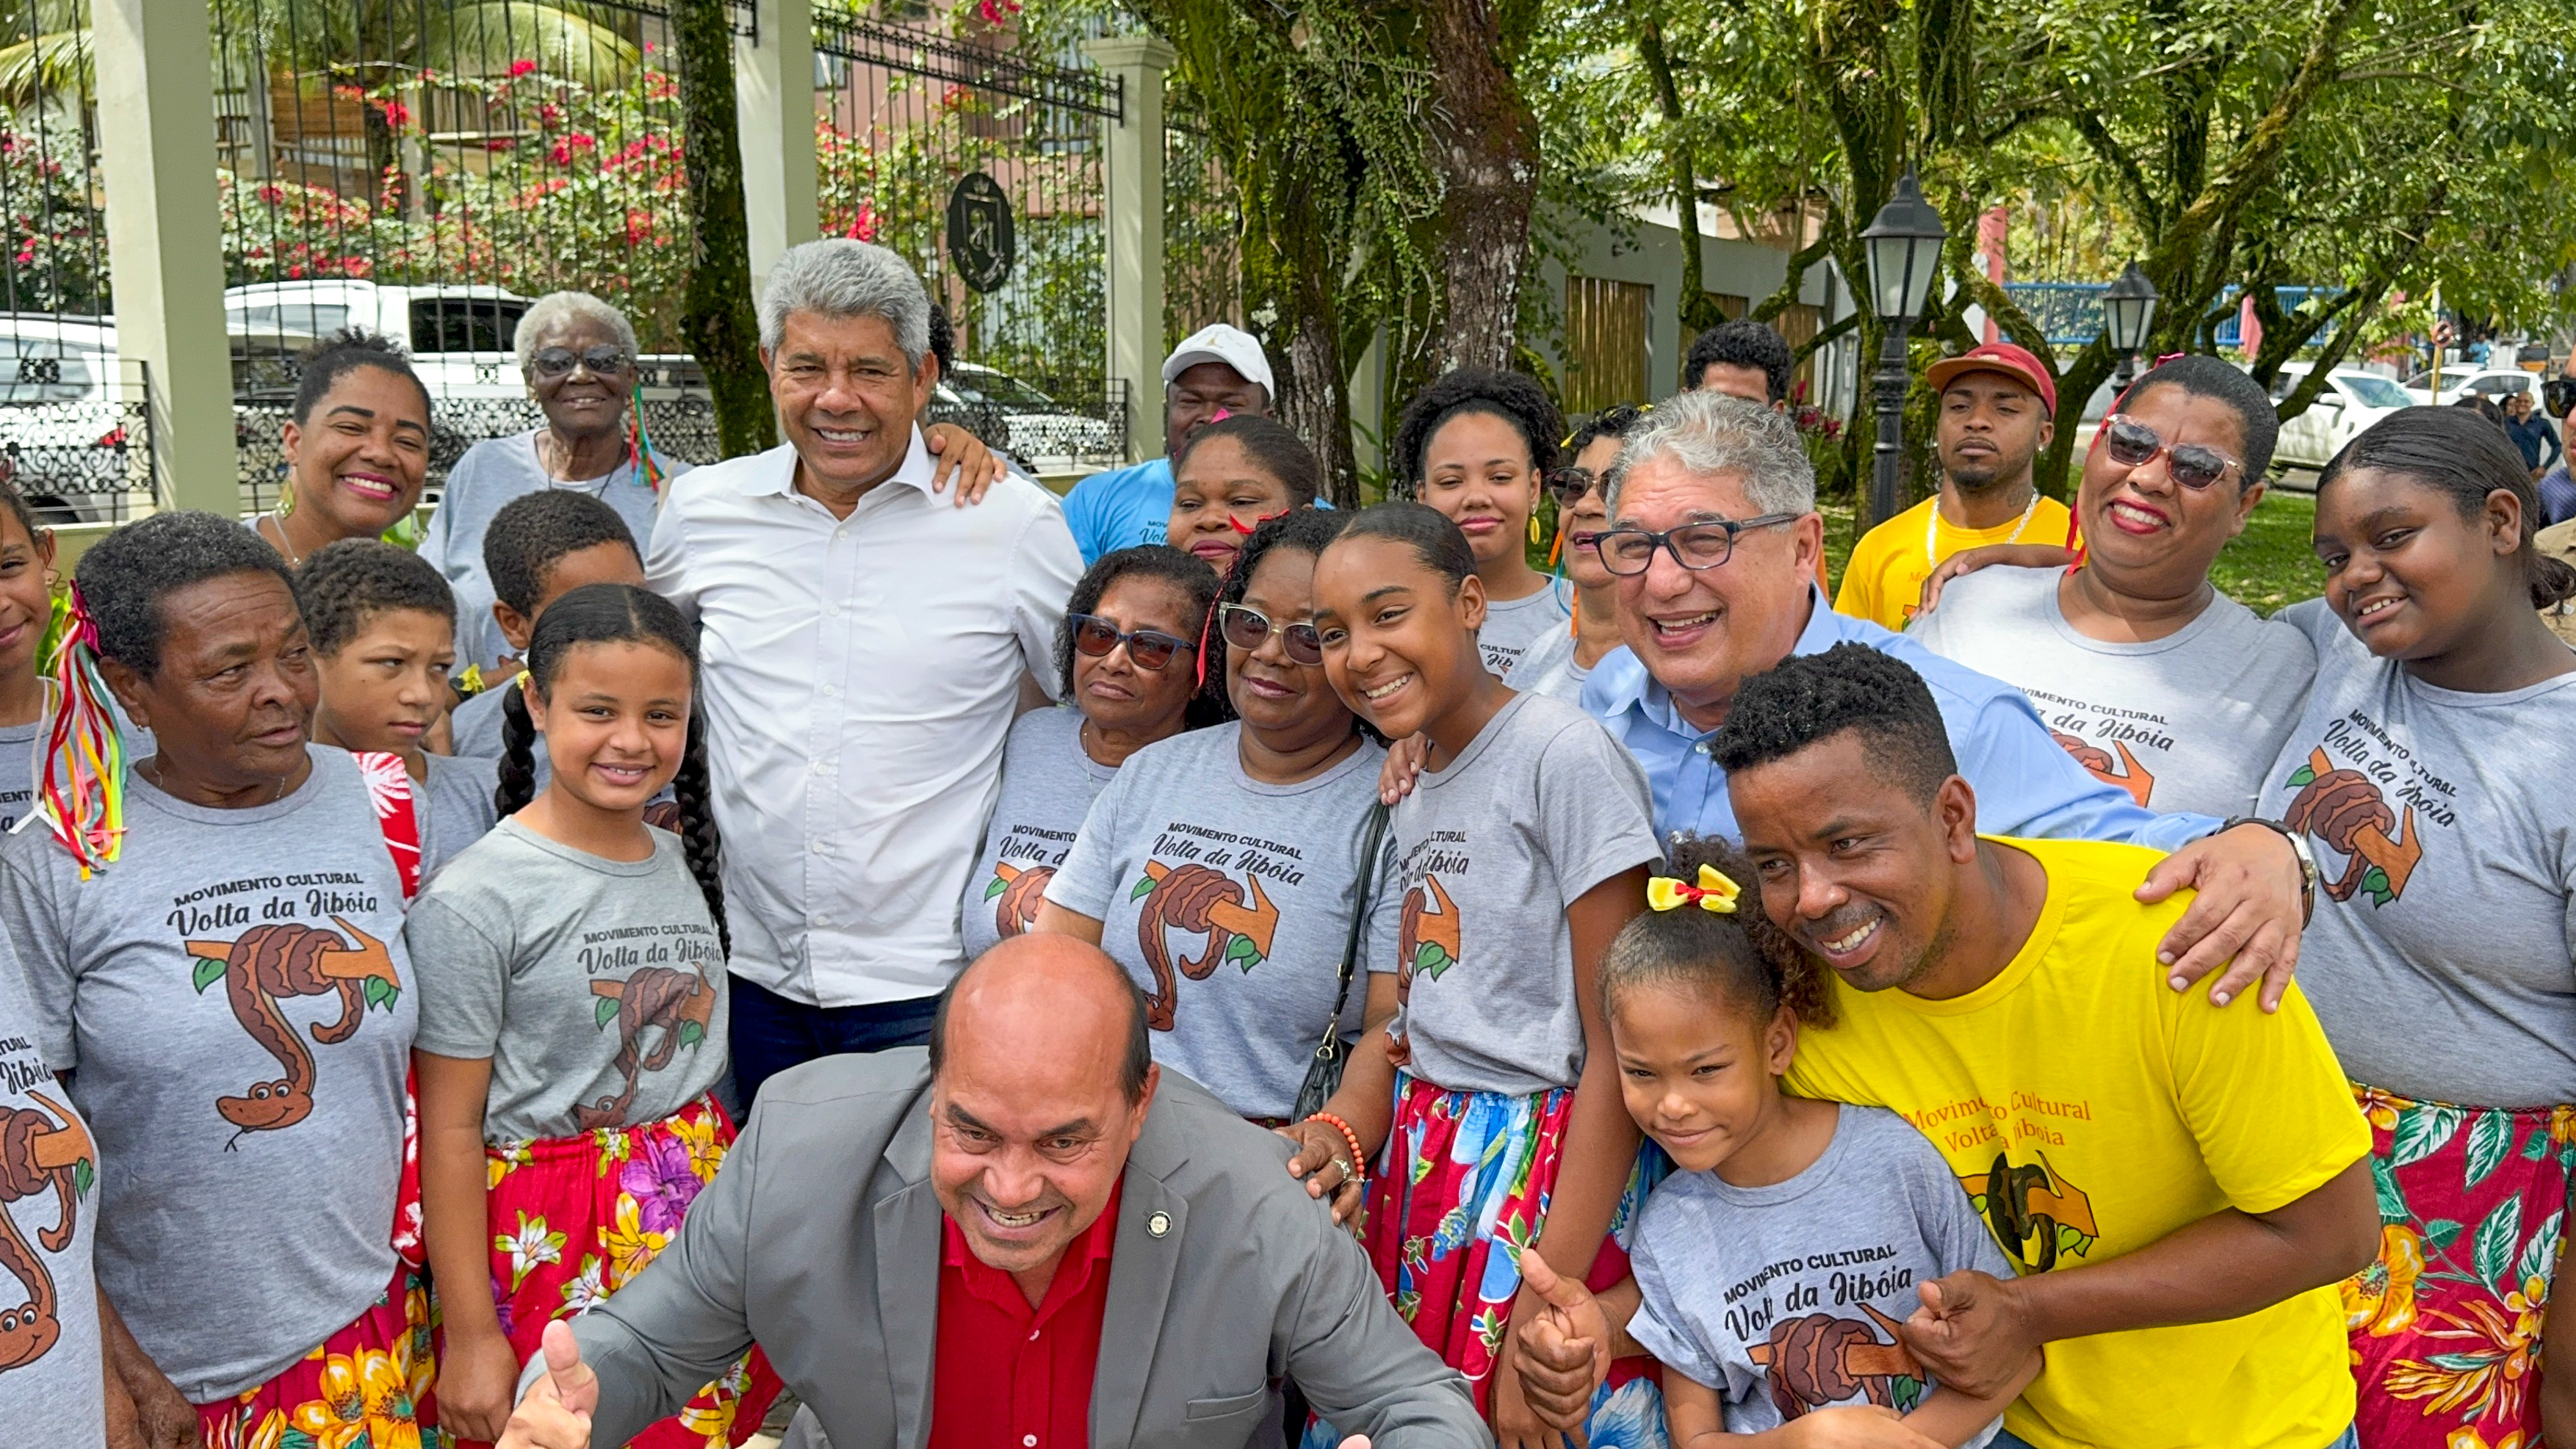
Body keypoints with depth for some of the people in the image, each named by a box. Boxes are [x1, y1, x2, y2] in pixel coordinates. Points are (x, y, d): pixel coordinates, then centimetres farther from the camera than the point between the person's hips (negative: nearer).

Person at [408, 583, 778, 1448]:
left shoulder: (687, 865, 6)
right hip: (554, 1248, -5)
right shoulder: (476, 899, -13)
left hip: (700, 1218, 5)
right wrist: (470, 1334, -11)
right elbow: (449, 1129, -12)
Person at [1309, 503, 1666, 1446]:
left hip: (1555, 1174, -7)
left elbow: (1618, 1053, -17)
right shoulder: (1412, 788, 10)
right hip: (1421, 1158, 7)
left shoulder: (1563, 756, -15)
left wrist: (1542, 1318, -19)